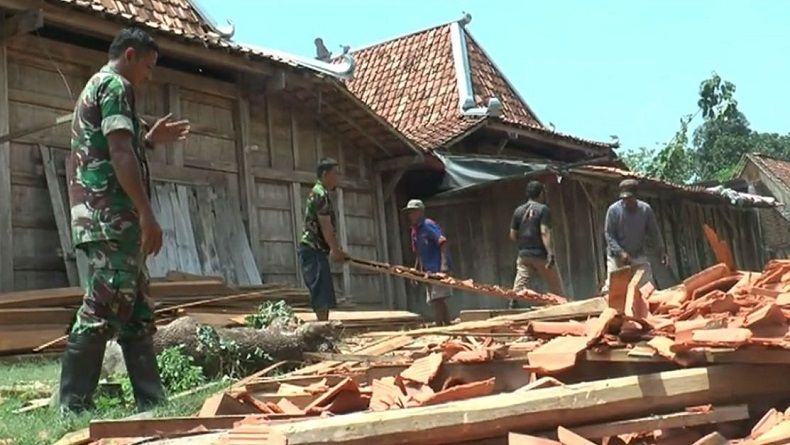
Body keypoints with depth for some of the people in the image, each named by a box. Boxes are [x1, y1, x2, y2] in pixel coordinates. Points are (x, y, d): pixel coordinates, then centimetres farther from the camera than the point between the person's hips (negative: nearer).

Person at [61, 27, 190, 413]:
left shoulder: (94, 86, 27)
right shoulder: (115, 85, -5)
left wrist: (150, 139, 28)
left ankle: (151, 400, 10)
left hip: (97, 215, 11)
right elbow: (120, 154, -17)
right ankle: (74, 407, -8)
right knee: (101, 312, -10)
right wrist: (147, 215, -21)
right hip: (112, 215, -11)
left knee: (137, 314, 9)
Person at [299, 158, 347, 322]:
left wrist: (336, 249, 18)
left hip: (317, 250, 11)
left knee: (324, 294, 11)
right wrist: (335, 250, -11)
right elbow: (325, 226, -17)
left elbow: (329, 228, 21)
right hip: (313, 249, -11)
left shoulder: (321, 193, 20)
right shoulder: (320, 194, -13)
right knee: (321, 291, -13)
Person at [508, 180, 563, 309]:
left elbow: (513, 235, 9)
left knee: (519, 286, 0)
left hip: (524, 254, 4)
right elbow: (545, 232, -17)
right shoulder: (543, 209, -7)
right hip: (540, 254, -4)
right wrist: (550, 253, -20)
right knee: (555, 288, 9)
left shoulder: (518, 210, 7)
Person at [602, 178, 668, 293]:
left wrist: (661, 251, 3)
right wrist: (621, 252, -20)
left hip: (639, 257, 2)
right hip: (617, 257, -2)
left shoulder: (646, 209, -3)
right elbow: (608, 234, -10)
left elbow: (654, 232, 7)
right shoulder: (613, 210, -11)